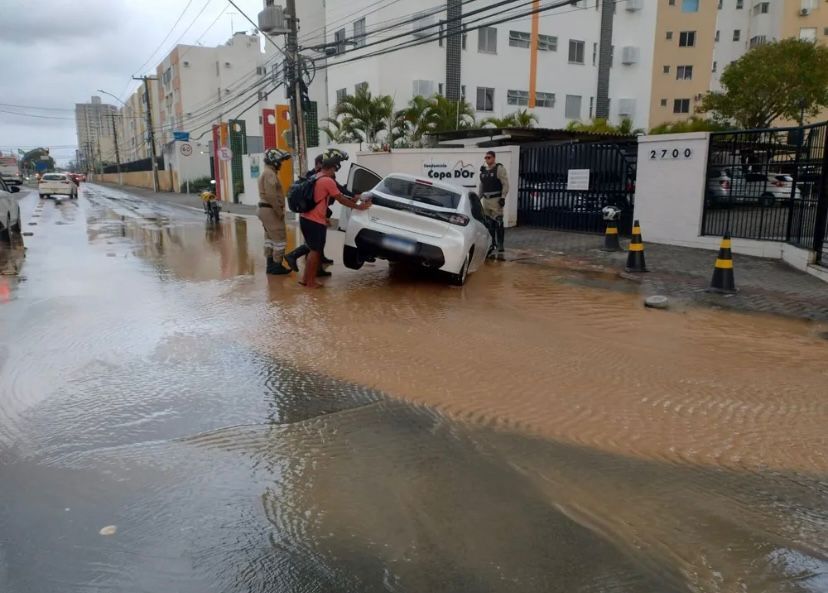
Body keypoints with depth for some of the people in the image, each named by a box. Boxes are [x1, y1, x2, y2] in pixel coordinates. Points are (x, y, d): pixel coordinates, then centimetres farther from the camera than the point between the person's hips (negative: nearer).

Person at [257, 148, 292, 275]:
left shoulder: (266, 172, 17)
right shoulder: (270, 174, -17)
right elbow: (271, 196, -25)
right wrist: (279, 211, -21)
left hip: (265, 209, 11)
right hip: (271, 210, -11)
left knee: (270, 237, 15)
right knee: (279, 238, -5)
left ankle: (270, 265, 21)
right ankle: (277, 266, -2)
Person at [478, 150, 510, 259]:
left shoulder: (500, 168, -5)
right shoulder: (483, 170, 15)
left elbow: (505, 184, -9)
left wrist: (503, 197, -17)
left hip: (496, 200, -7)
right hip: (486, 200, 7)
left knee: (498, 225, -10)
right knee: (488, 225, 11)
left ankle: (500, 250, -10)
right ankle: (491, 248, 21)